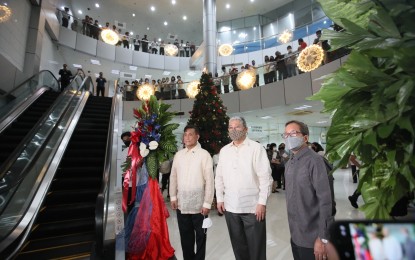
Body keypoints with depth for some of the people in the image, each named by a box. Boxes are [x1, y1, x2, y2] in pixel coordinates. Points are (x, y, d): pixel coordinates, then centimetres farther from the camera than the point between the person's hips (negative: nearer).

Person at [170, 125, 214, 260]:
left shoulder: (204, 154, -11)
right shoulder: (178, 155, 4)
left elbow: (209, 180, -11)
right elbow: (173, 177, 8)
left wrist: (207, 203, -12)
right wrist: (173, 197, 5)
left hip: (198, 204, -4)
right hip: (181, 203, 4)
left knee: (200, 236, 15)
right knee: (185, 235, 20)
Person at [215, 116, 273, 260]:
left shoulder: (256, 148, -6)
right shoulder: (224, 150, 7)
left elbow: (265, 177, -9)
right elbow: (219, 177, 10)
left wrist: (262, 202, -13)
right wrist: (220, 199, 7)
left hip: (252, 207, -4)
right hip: (230, 207, 4)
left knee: (256, 247, 11)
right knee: (238, 245, 19)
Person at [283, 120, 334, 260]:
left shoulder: (314, 160, -17)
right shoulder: (289, 163, 7)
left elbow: (325, 200, -20)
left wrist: (323, 238, -19)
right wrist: (292, 229, 13)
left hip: (312, 237, -7)